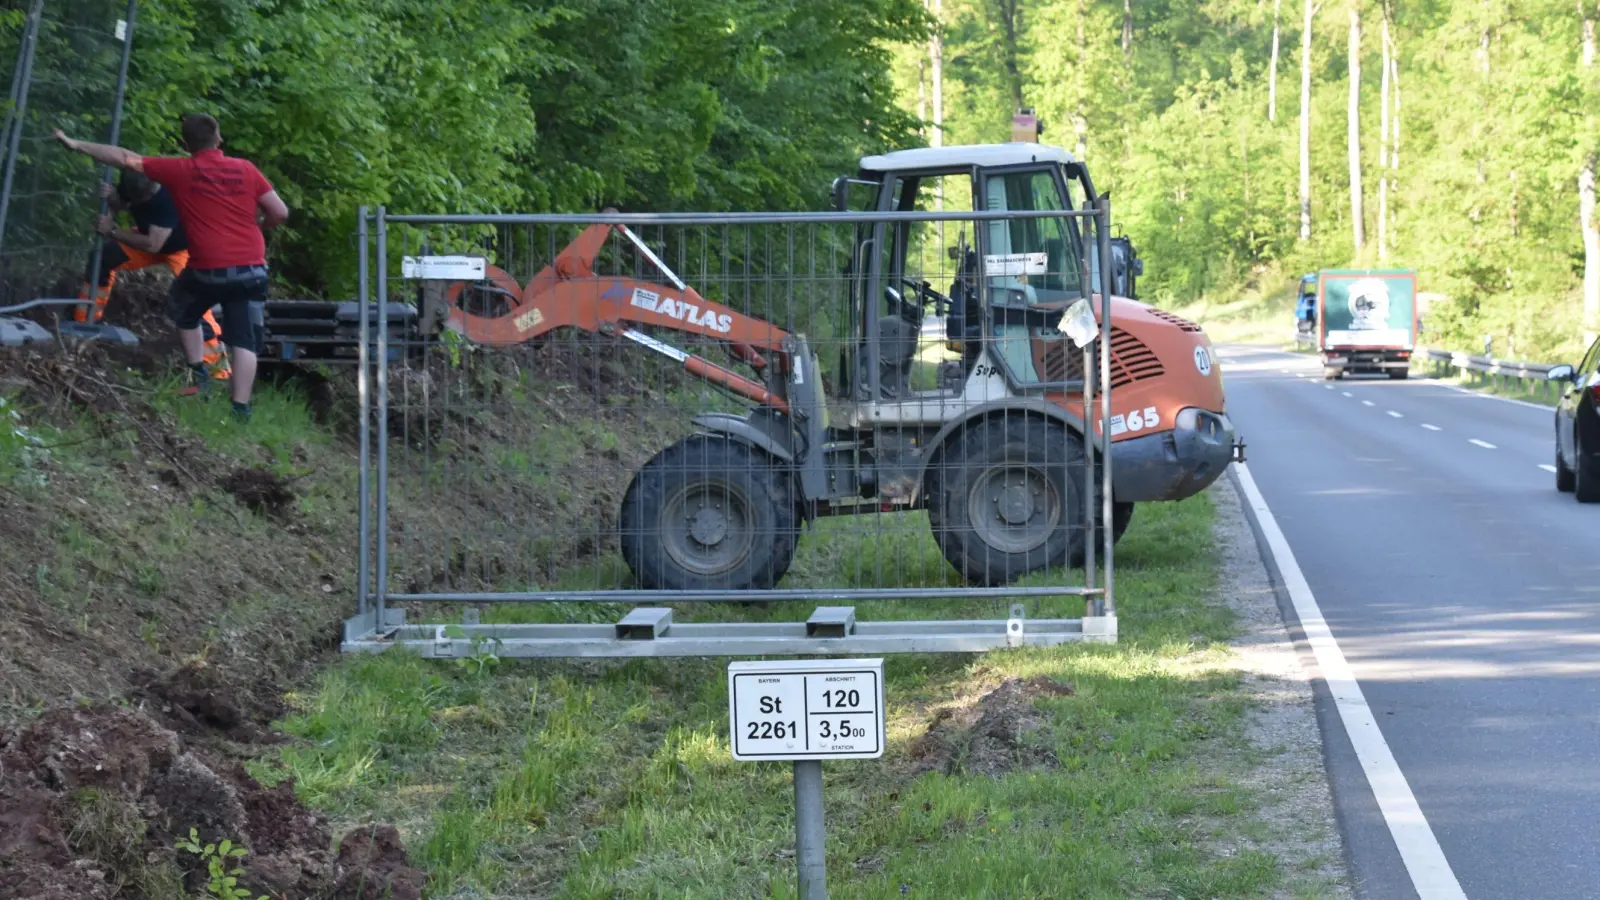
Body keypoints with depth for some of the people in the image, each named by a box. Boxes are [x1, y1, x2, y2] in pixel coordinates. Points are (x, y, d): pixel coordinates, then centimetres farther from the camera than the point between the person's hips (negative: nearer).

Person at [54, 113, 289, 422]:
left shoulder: (179, 170, -1)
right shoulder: (245, 169, 3)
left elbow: (125, 159, 3)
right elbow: (280, 213, 3)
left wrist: (76, 145, 11)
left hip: (207, 270, -1)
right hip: (251, 269, 1)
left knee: (184, 313, 29)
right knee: (244, 341, 4)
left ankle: (199, 374, 21)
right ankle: (241, 407, -4)